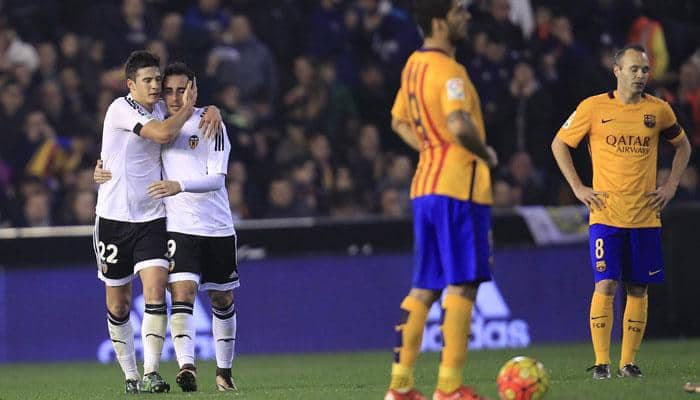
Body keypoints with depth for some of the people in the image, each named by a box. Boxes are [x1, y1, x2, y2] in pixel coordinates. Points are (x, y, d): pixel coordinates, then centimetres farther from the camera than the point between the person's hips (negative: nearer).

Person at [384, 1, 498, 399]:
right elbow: (459, 124, -29)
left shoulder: (414, 65, 14)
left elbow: (400, 121, 27)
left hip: (426, 184, 9)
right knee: (463, 285, -5)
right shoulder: (448, 70, -15)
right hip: (460, 187, -9)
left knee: (425, 288, 12)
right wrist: (486, 154, -12)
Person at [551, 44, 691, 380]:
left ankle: (628, 362, 11)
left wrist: (671, 185, 9)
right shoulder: (594, 107, -2)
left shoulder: (658, 110, 4)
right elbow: (559, 144, 7)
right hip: (606, 214, -3)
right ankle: (601, 363, -7)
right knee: (606, 284, -11)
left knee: (638, 289, 4)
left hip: (645, 216, 3)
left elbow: (682, 145, 21)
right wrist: (577, 188, 0)